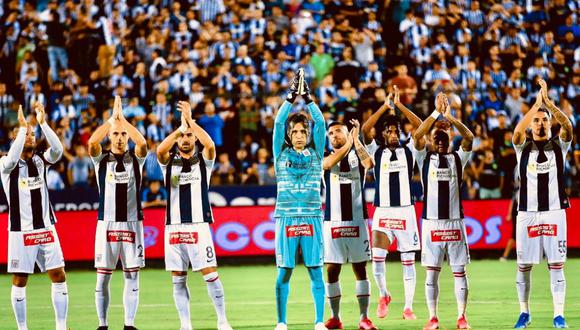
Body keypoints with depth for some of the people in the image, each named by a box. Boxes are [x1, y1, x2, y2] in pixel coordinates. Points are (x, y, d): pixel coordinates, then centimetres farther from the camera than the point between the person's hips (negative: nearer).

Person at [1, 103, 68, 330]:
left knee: (59, 276, 0)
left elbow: (57, 149, -12)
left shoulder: (40, 160, 7)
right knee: (19, 281, 1)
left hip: (46, 229, 4)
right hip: (21, 232, -4)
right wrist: (22, 127, -25)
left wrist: (42, 123, -21)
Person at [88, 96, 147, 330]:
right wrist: (112, 118, -17)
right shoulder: (101, 160, 5)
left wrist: (122, 118, -16)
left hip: (132, 223, 0)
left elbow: (142, 142, -16)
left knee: (132, 276, 1)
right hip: (107, 223, 0)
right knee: (102, 278, 0)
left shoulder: (136, 159, 6)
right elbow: (92, 142, -16)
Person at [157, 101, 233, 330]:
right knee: (178, 280, 3)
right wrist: (180, 127, -16)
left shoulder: (203, 160, 6)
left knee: (210, 275, -8)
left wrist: (190, 120, -16)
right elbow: (160, 150, -14)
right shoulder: (169, 161, 9)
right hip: (174, 227, 2)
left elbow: (210, 145, -16)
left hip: (199, 225, -2)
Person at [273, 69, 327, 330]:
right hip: (286, 217, -1)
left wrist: (308, 99, -9)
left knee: (316, 270, 0)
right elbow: (278, 123, -3)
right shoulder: (281, 154, 6)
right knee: (284, 271, 1)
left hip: (312, 217, 1)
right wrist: (291, 97, -11)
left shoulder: (315, 154, 8)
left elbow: (320, 124, -1)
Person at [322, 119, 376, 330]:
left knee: (360, 268, 1)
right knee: (332, 270, 1)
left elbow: (369, 163, -17)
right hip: (333, 222, 1)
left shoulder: (357, 154, 6)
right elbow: (328, 163, -18)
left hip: (357, 220, -1)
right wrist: (349, 143, -27)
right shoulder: (326, 156, 7)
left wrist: (356, 140, -23)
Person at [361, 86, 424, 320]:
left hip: (405, 211, 1)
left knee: (408, 261, 2)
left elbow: (420, 127, -4)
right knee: (377, 258, -13)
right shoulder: (377, 152, 7)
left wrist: (399, 105, -9)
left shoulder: (409, 151, 7)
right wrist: (385, 106, -11)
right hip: (382, 212, -1)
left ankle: (408, 307, 10)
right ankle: (383, 296, 12)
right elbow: (365, 130, -7)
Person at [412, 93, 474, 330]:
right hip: (432, 221, -1)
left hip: (455, 221, 1)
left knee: (459, 271, 2)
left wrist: (449, 117, -18)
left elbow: (469, 137, -9)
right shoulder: (425, 158, 6)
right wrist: (437, 113, -16)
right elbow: (417, 135, -10)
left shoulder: (458, 159, 8)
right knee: (432, 272, 1)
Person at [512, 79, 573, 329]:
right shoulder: (523, 147, 5)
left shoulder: (559, 145, 6)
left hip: (554, 213, -1)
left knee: (556, 265, -2)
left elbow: (568, 125, -13)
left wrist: (548, 101, -22)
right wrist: (536, 104, -23)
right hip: (527, 214, 1)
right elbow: (518, 131, -16)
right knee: (524, 266, 4)